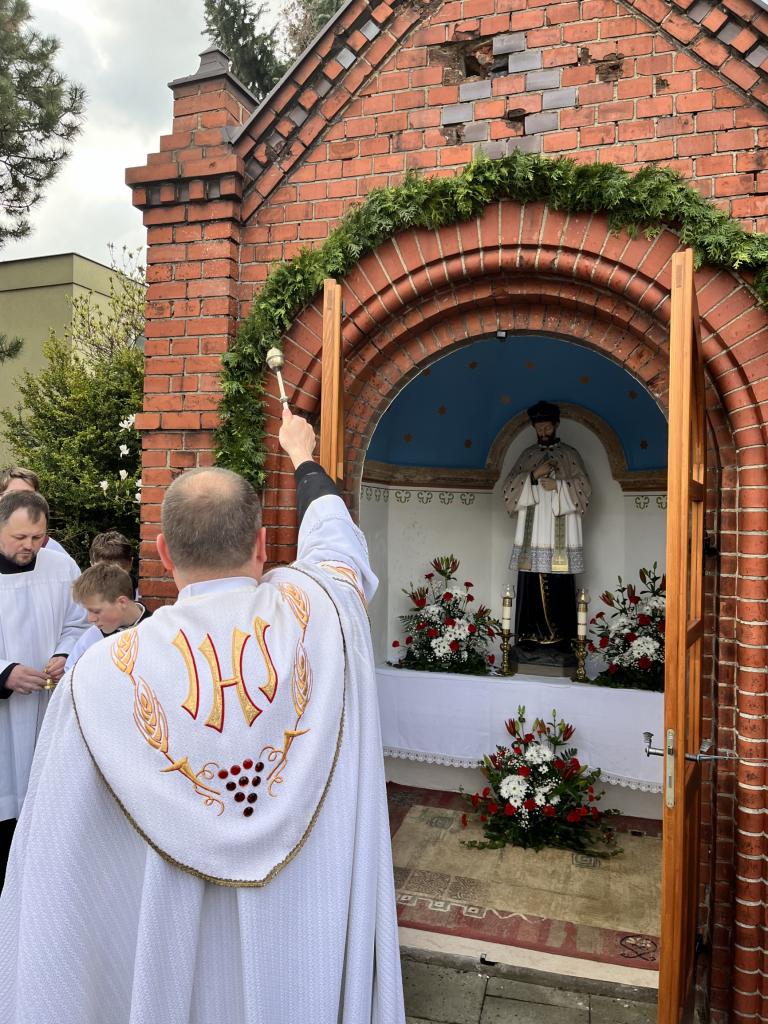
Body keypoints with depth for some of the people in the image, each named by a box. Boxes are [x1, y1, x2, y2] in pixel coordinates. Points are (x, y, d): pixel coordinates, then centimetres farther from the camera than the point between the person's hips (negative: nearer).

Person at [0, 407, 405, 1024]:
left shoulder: (104, 674, -22)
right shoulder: (320, 609, -19)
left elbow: (61, 882, -14)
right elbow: (330, 526, 5)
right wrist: (303, 454, 24)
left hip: (180, 964, -1)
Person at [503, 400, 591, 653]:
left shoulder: (570, 454, 9)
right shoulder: (527, 455, 14)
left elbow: (583, 487, 1)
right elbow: (510, 485, 5)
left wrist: (558, 485, -12)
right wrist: (533, 476, -10)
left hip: (560, 534, -2)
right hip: (532, 532, 2)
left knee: (560, 584, -3)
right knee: (531, 583, -2)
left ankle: (561, 635, 4)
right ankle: (531, 634, 4)